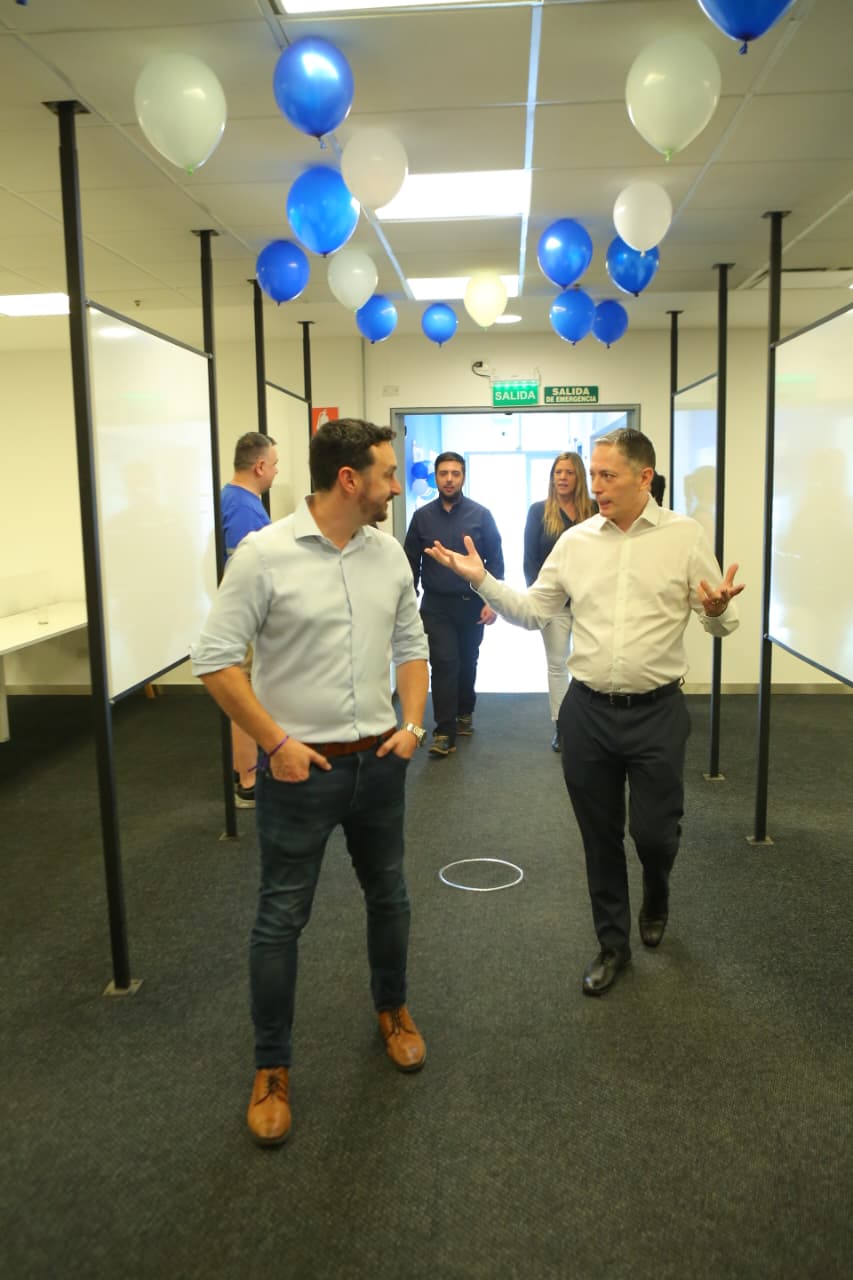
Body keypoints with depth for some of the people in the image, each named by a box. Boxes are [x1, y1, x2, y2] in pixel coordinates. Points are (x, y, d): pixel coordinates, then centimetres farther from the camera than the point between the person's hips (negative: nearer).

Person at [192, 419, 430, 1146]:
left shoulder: (389, 554, 2)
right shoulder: (265, 554, -15)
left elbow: (410, 645, 12)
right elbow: (215, 658, -14)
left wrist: (412, 723, 0)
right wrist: (274, 742, -14)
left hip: (380, 761, 5)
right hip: (300, 768, -5)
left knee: (389, 896, 19)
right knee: (282, 918, 6)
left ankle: (392, 1009, 44)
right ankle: (272, 1067, 24)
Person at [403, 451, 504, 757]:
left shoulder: (481, 515, -2)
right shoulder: (422, 517, 2)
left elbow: (495, 559, -1)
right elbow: (411, 562, 6)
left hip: (472, 604, 0)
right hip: (435, 605, 0)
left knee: (467, 662, 14)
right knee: (444, 663, -7)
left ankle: (464, 713, 35)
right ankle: (444, 732, -4)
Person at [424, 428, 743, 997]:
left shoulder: (685, 535, -5)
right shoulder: (576, 541, 3)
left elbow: (724, 621, -2)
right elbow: (531, 611, 8)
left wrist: (717, 609, -25)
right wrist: (481, 579, -4)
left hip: (657, 711, -2)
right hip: (587, 710, 3)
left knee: (653, 830, 4)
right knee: (600, 837, 12)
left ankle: (656, 895, 41)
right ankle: (613, 944, 32)